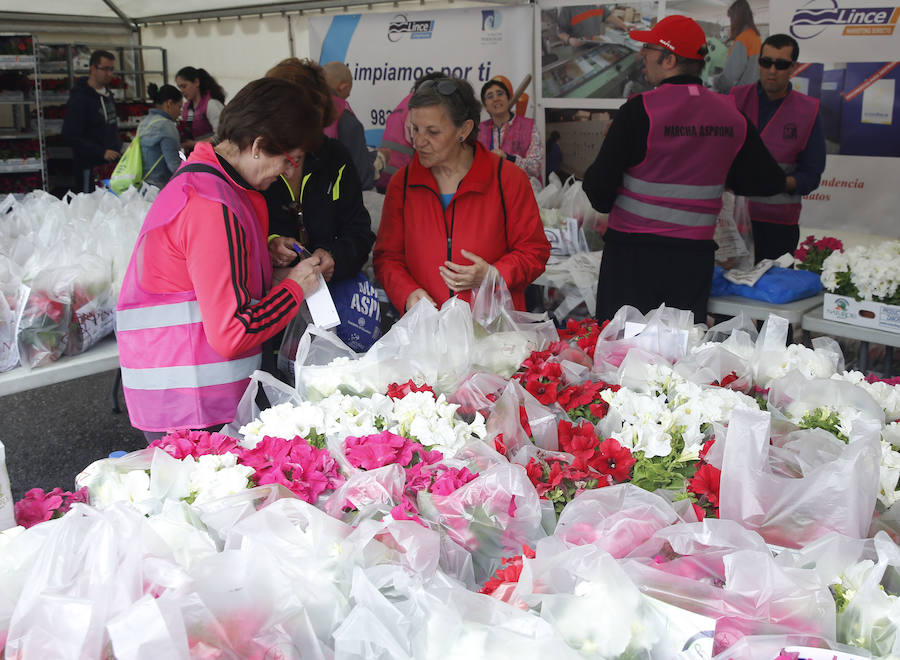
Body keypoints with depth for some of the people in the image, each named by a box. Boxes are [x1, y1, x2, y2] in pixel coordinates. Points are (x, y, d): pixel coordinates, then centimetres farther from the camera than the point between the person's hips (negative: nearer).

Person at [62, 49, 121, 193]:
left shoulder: (107, 95, 16)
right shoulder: (79, 99, -10)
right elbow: (70, 136, -16)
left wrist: (118, 148, 12)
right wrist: (102, 153, -20)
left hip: (110, 164, 8)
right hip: (90, 166, -8)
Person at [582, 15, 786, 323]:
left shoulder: (639, 110, -11)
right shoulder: (732, 115, 3)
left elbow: (599, 187, -10)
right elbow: (771, 182, 11)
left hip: (632, 253, -4)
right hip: (696, 257, 5)